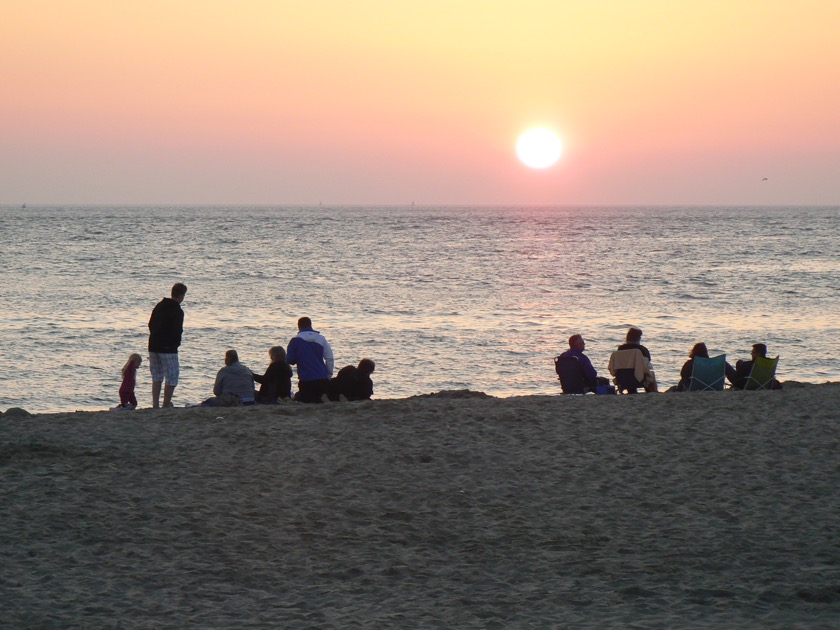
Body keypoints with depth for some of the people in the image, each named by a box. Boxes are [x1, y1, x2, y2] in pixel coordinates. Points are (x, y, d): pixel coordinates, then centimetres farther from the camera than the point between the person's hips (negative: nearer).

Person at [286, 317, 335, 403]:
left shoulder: (295, 340, -3)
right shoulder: (321, 339, 5)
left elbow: (289, 360, -1)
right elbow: (330, 359, 4)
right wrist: (328, 375, 13)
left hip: (306, 379, -3)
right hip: (322, 378, 3)